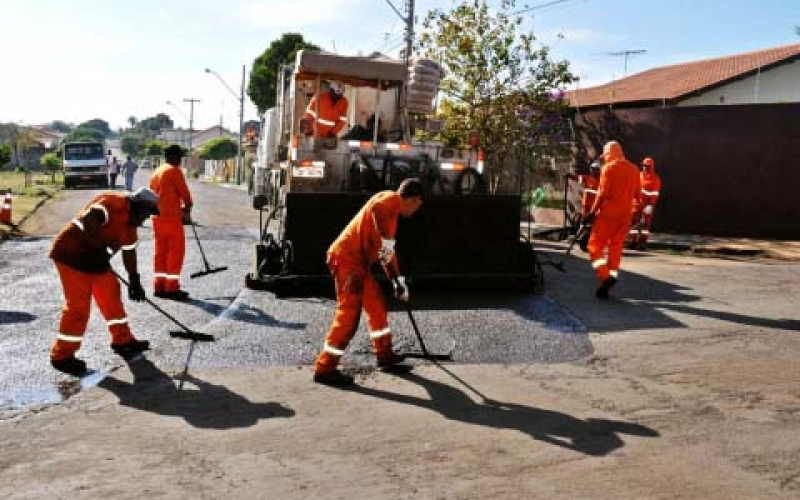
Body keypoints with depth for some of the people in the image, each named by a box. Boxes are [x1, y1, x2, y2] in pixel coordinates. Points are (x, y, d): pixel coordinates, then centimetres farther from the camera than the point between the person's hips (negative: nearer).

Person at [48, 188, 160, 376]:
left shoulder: (130, 221, 12)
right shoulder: (116, 203, -18)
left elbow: (128, 251, 19)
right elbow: (88, 219, -33)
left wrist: (134, 280, 18)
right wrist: (99, 248, -28)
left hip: (95, 258, 10)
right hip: (72, 253, -10)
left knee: (111, 296, 14)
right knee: (78, 305, -8)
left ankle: (123, 341, 26)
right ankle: (62, 355, 3)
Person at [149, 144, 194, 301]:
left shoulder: (156, 172, 17)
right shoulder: (175, 171, -8)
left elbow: (154, 193, 20)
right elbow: (184, 193, -7)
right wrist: (187, 208, 11)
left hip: (157, 216, 8)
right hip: (172, 216, -8)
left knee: (160, 251, 11)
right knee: (176, 251, -4)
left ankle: (159, 286, 13)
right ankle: (172, 287, -4)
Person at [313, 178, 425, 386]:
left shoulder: (392, 212, 23)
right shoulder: (392, 198, -4)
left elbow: (387, 252, 28)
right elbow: (376, 209, -29)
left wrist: (398, 281, 29)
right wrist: (385, 239, -25)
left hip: (358, 262, 10)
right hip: (347, 258, -10)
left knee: (376, 304, 20)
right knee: (348, 314, -10)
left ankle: (384, 354, 34)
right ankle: (325, 368, -5)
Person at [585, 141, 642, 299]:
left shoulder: (609, 168, -8)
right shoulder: (634, 169, 10)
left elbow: (603, 194, -14)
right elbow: (637, 194, 12)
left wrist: (592, 212, -11)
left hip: (608, 213, -6)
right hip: (625, 215, 6)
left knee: (596, 245, -1)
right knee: (616, 247, 11)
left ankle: (605, 275, -18)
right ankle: (613, 274, 6)